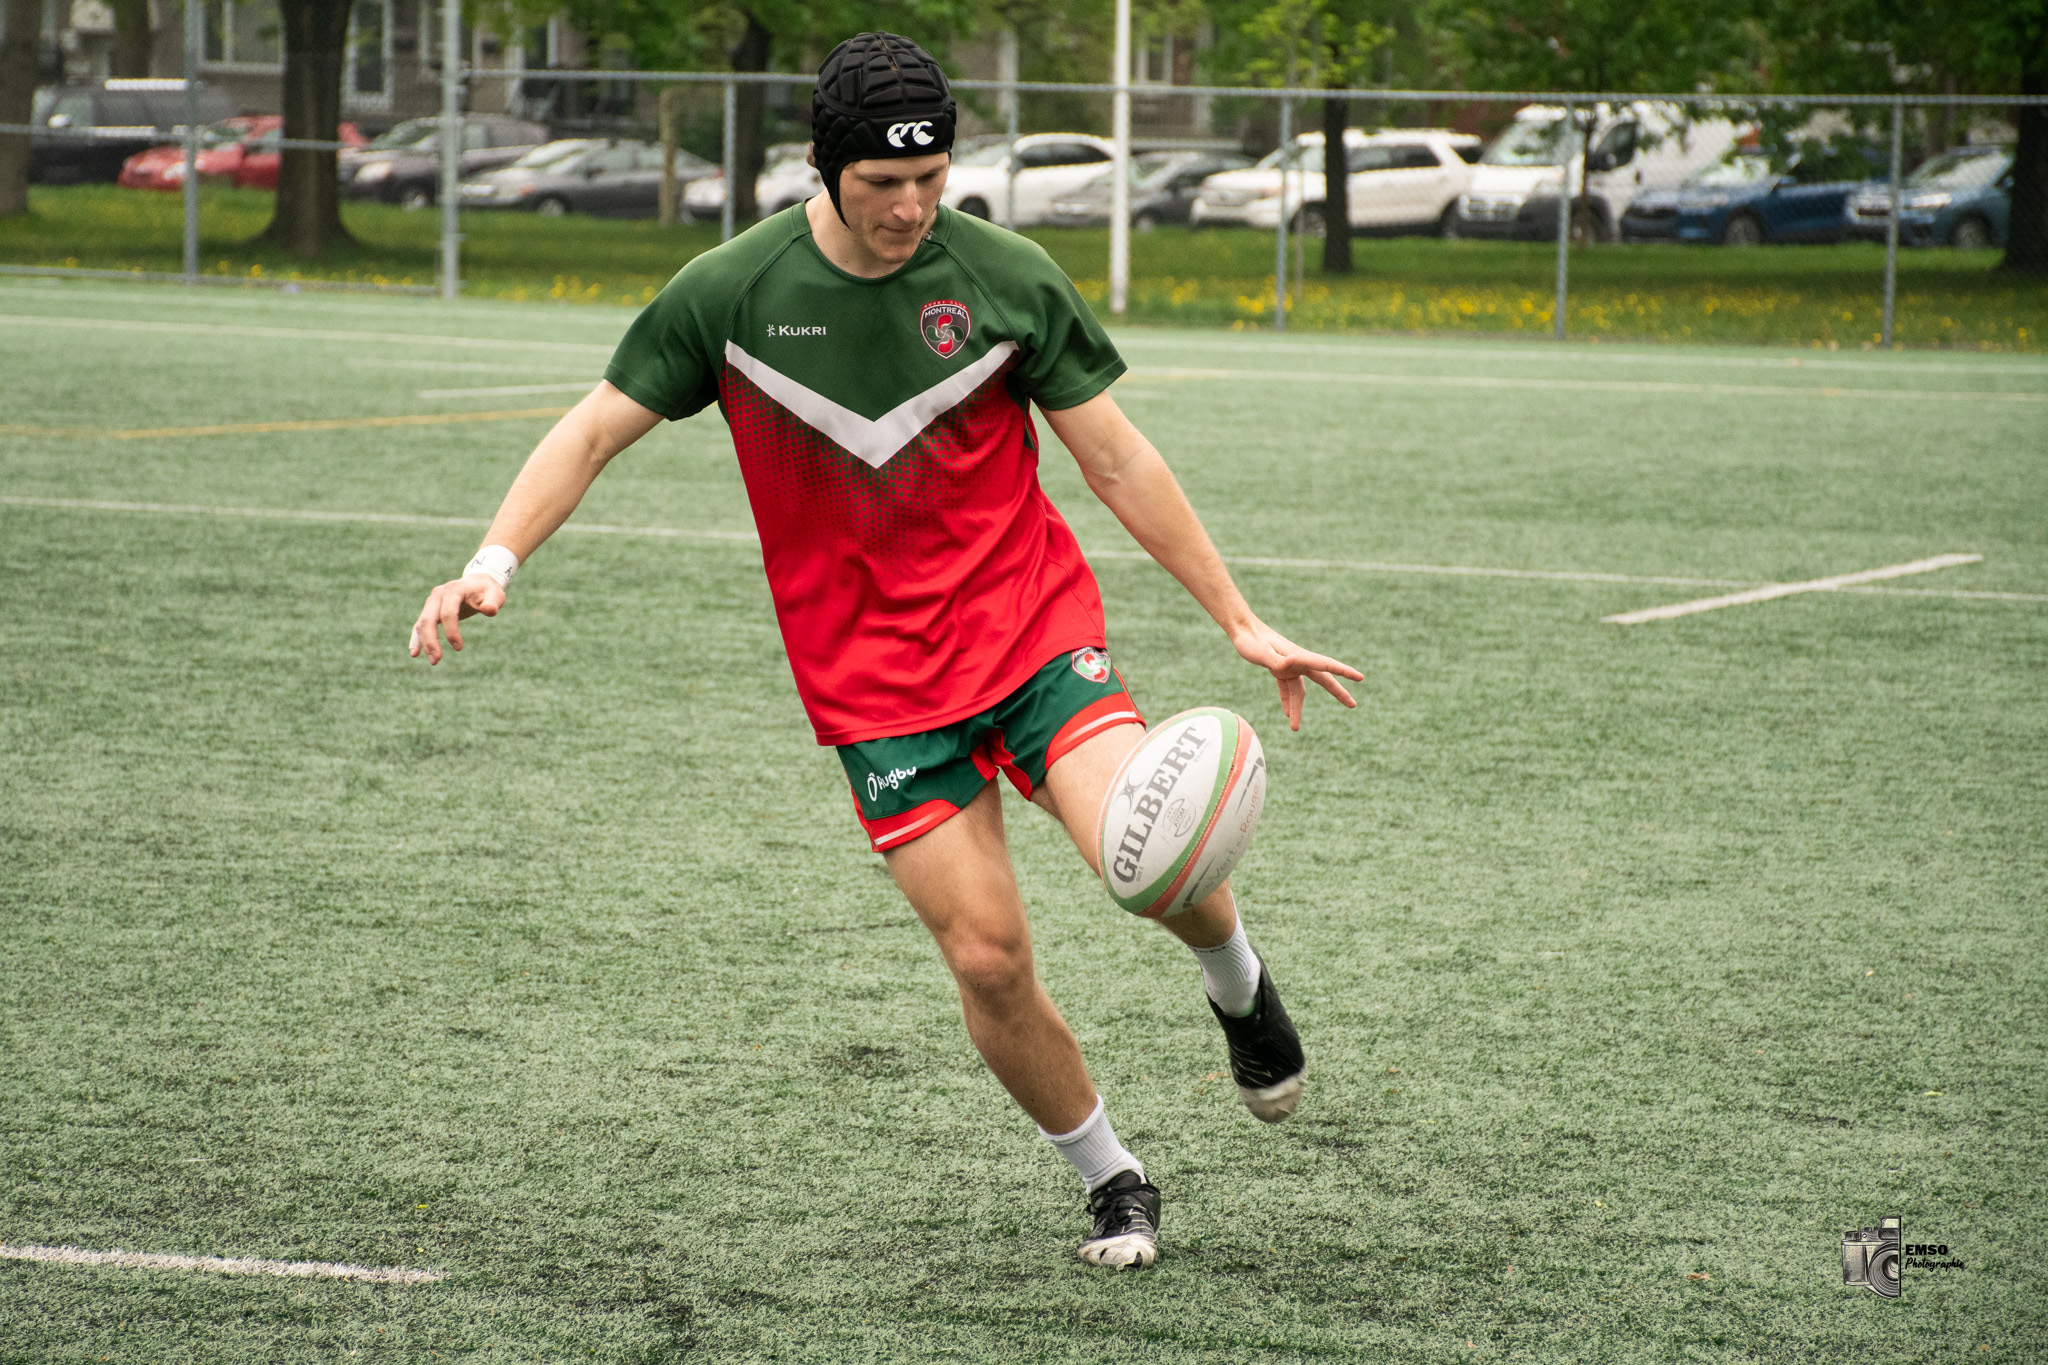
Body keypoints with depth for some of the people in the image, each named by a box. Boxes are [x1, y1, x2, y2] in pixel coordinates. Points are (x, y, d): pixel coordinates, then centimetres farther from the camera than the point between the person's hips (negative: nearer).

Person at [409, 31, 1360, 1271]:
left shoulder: (1009, 278, -6)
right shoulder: (730, 293, -6)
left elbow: (1118, 461, 2)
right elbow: (596, 431, 3)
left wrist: (1243, 623, 3)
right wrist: (497, 560, -13)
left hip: (1035, 625, 0)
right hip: (875, 680, 0)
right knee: (989, 957, -8)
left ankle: (1238, 984, 13)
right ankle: (1113, 1181, 16)